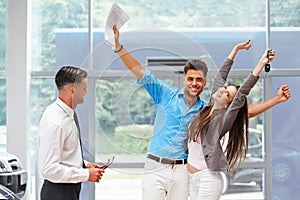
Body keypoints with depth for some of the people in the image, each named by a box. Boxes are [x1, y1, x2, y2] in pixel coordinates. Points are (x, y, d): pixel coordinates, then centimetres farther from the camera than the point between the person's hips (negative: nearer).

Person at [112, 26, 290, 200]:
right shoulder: (167, 94, 5)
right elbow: (141, 73, 0)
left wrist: (276, 100, 9)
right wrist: (118, 47, -10)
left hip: (182, 171, 2)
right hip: (155, 167, -2)